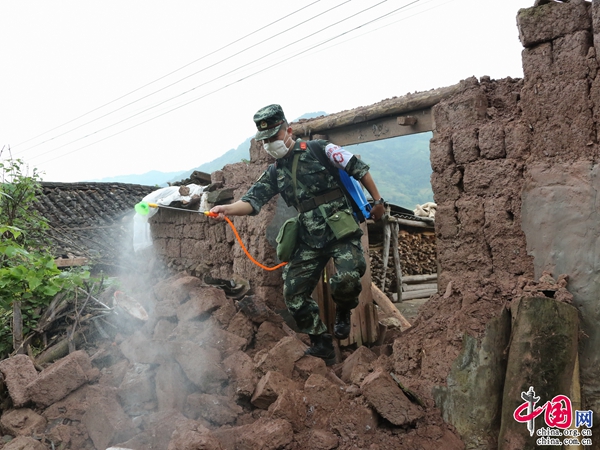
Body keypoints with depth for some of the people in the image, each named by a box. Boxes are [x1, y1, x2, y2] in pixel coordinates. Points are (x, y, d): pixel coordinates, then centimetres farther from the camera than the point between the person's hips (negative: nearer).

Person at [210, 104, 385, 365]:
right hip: (309, 240, 5)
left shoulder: (320, 150, -2)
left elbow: (360, 169, 4)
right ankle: (322, 346, 17)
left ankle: (343, 313, 9)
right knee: (294, 293, -1)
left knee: (347, 279, -28)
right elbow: (253, 201, -2)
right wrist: (228, 209, -22)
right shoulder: (274, 173, 11)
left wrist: (377, 201, 4)